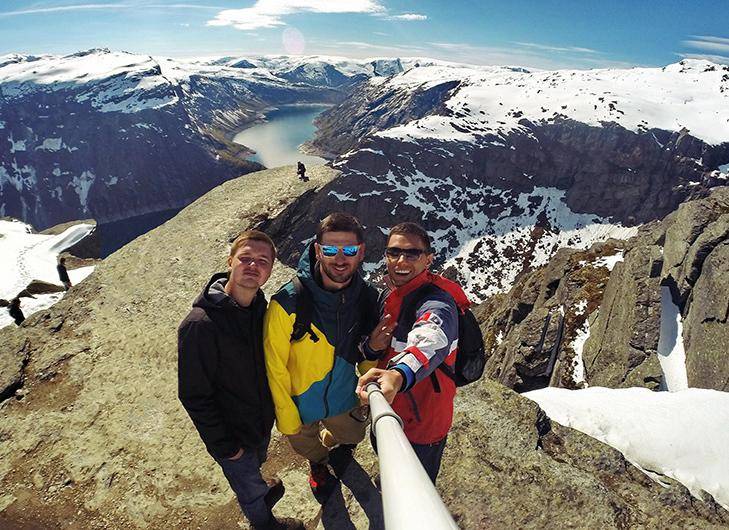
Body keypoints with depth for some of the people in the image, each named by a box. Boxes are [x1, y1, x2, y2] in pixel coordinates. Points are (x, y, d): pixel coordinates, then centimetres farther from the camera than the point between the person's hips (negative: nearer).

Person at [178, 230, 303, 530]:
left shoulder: (261, 309, -9)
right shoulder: (199, 325, -31)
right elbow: (194, 396, -24)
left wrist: (271, 406, 10)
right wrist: (223, 446, -17)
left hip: (263, 421, 6)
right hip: (233, 435, -5)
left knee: (256, 464, 32)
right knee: (251, 488, 20)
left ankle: (259, 491, 63)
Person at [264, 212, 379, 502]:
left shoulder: (368, 298, -18)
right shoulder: (287, 303, -31)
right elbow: (275, 367, -21)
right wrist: (287, 419, -14)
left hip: (345, 400, 3)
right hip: (301, 405, -2)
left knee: (351, 436, 29)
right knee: (307, 446, 27)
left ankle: (333, 442, 66)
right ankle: (318, 467, 64)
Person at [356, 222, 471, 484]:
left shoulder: (436, 302, -29)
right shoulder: (392, 297, -1)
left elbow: (430, 342, -53)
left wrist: (399, 374, -73)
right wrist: (371, 346, -18)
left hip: (420, 426, -8)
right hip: (390, 414, 8)